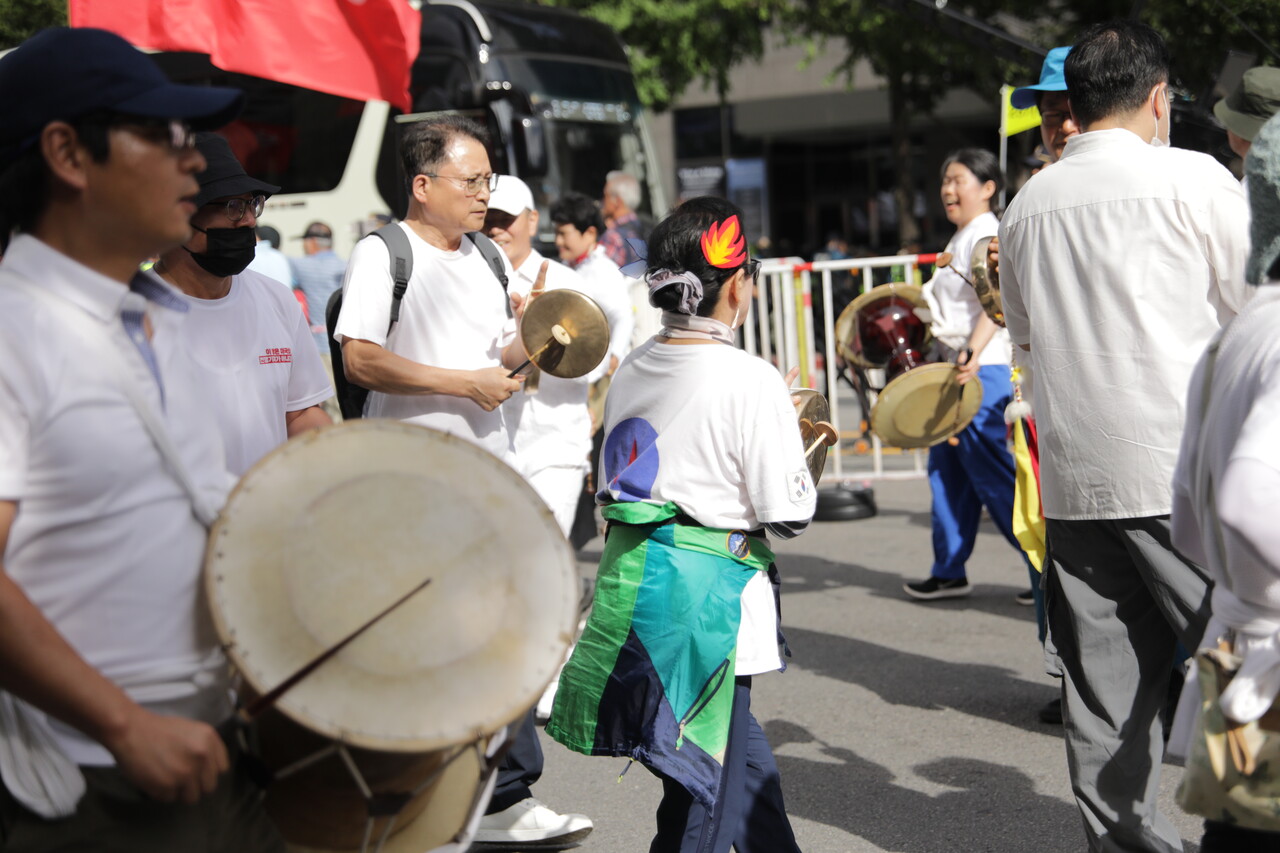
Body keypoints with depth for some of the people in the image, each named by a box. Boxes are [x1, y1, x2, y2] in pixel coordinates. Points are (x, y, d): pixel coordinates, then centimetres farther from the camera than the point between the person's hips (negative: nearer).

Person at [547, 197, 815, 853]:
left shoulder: (631, 371, 5)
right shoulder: (753, 382, -16)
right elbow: (787, 515, -15)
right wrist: (798, 456, 5)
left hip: (631, 576, 8)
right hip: (709, 591, -7)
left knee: (739, 750, 23)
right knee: (705, 791, 5)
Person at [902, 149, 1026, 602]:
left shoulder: (986, 235, -12)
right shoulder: (961, 238, 17)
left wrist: (972, 353, -38)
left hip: (984, 371, -10)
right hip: (958, 368, 10)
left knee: (992, 473, -7)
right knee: (946, 467, 12)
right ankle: (948, 572, 20)